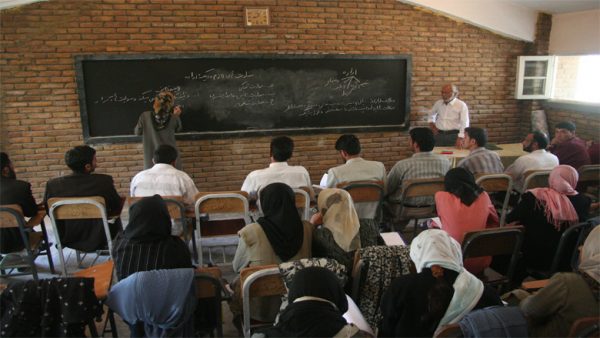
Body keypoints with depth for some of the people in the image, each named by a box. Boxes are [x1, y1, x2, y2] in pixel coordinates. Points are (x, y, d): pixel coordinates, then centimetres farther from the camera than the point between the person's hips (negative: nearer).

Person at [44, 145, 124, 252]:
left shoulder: (52, 184, -16)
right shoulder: (104, 181, -23)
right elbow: (117, 208, -6)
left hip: (67, 239, 3)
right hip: (97, 240, -2)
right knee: (116, 219, 28)